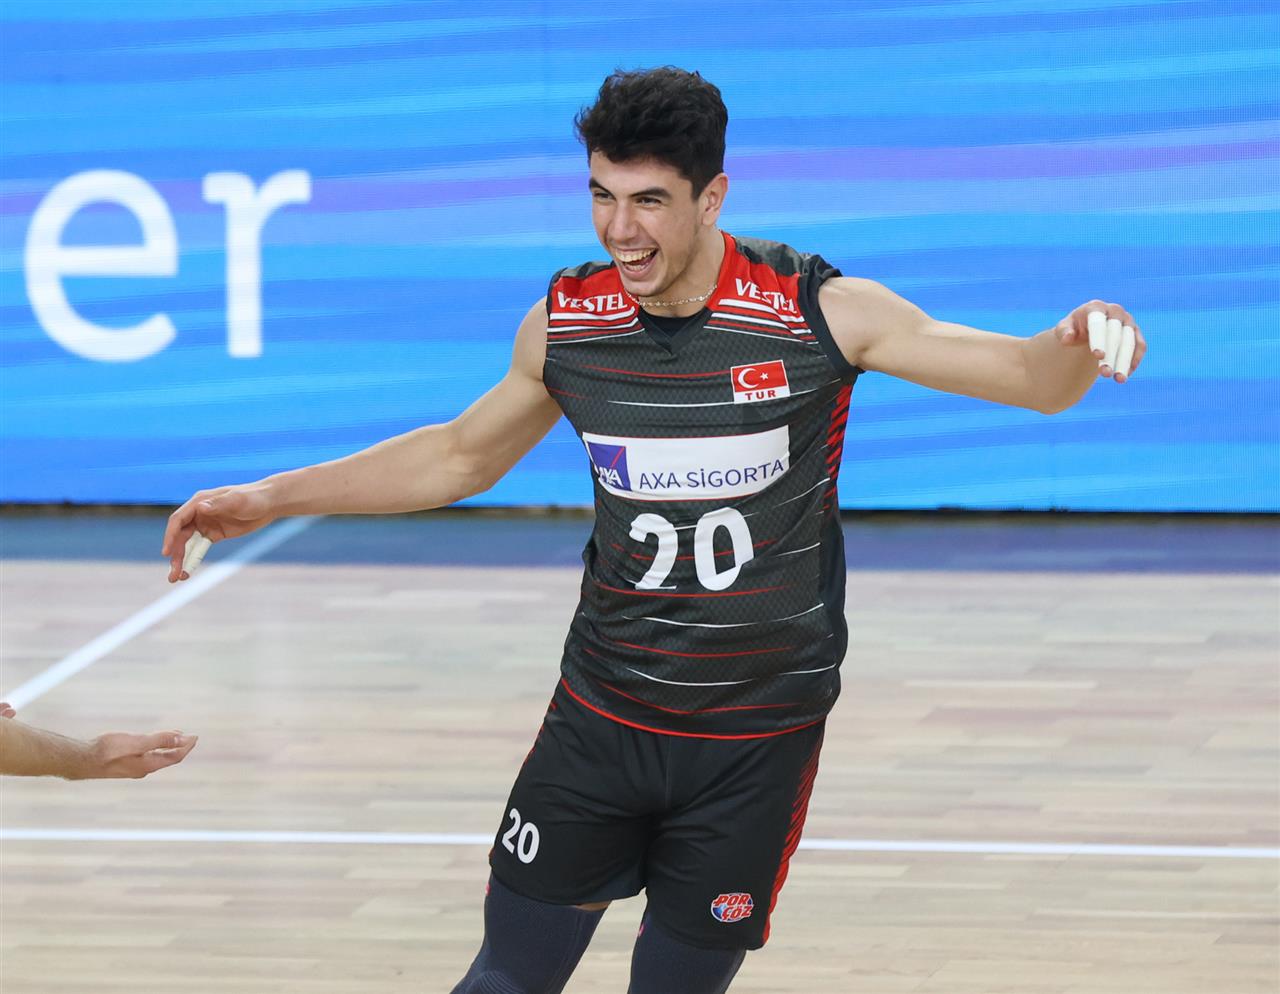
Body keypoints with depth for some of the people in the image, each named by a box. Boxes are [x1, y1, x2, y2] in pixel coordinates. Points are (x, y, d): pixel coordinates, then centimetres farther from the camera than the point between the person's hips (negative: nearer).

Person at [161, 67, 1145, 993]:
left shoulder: (821, 311, -14)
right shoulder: (565, 322, -3)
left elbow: (1029, 377, -12)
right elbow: (460, 455, 16)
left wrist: (1074, 346, -36)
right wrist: (273, 498, 13)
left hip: (758, 735, -2)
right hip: (602, 716, 2)